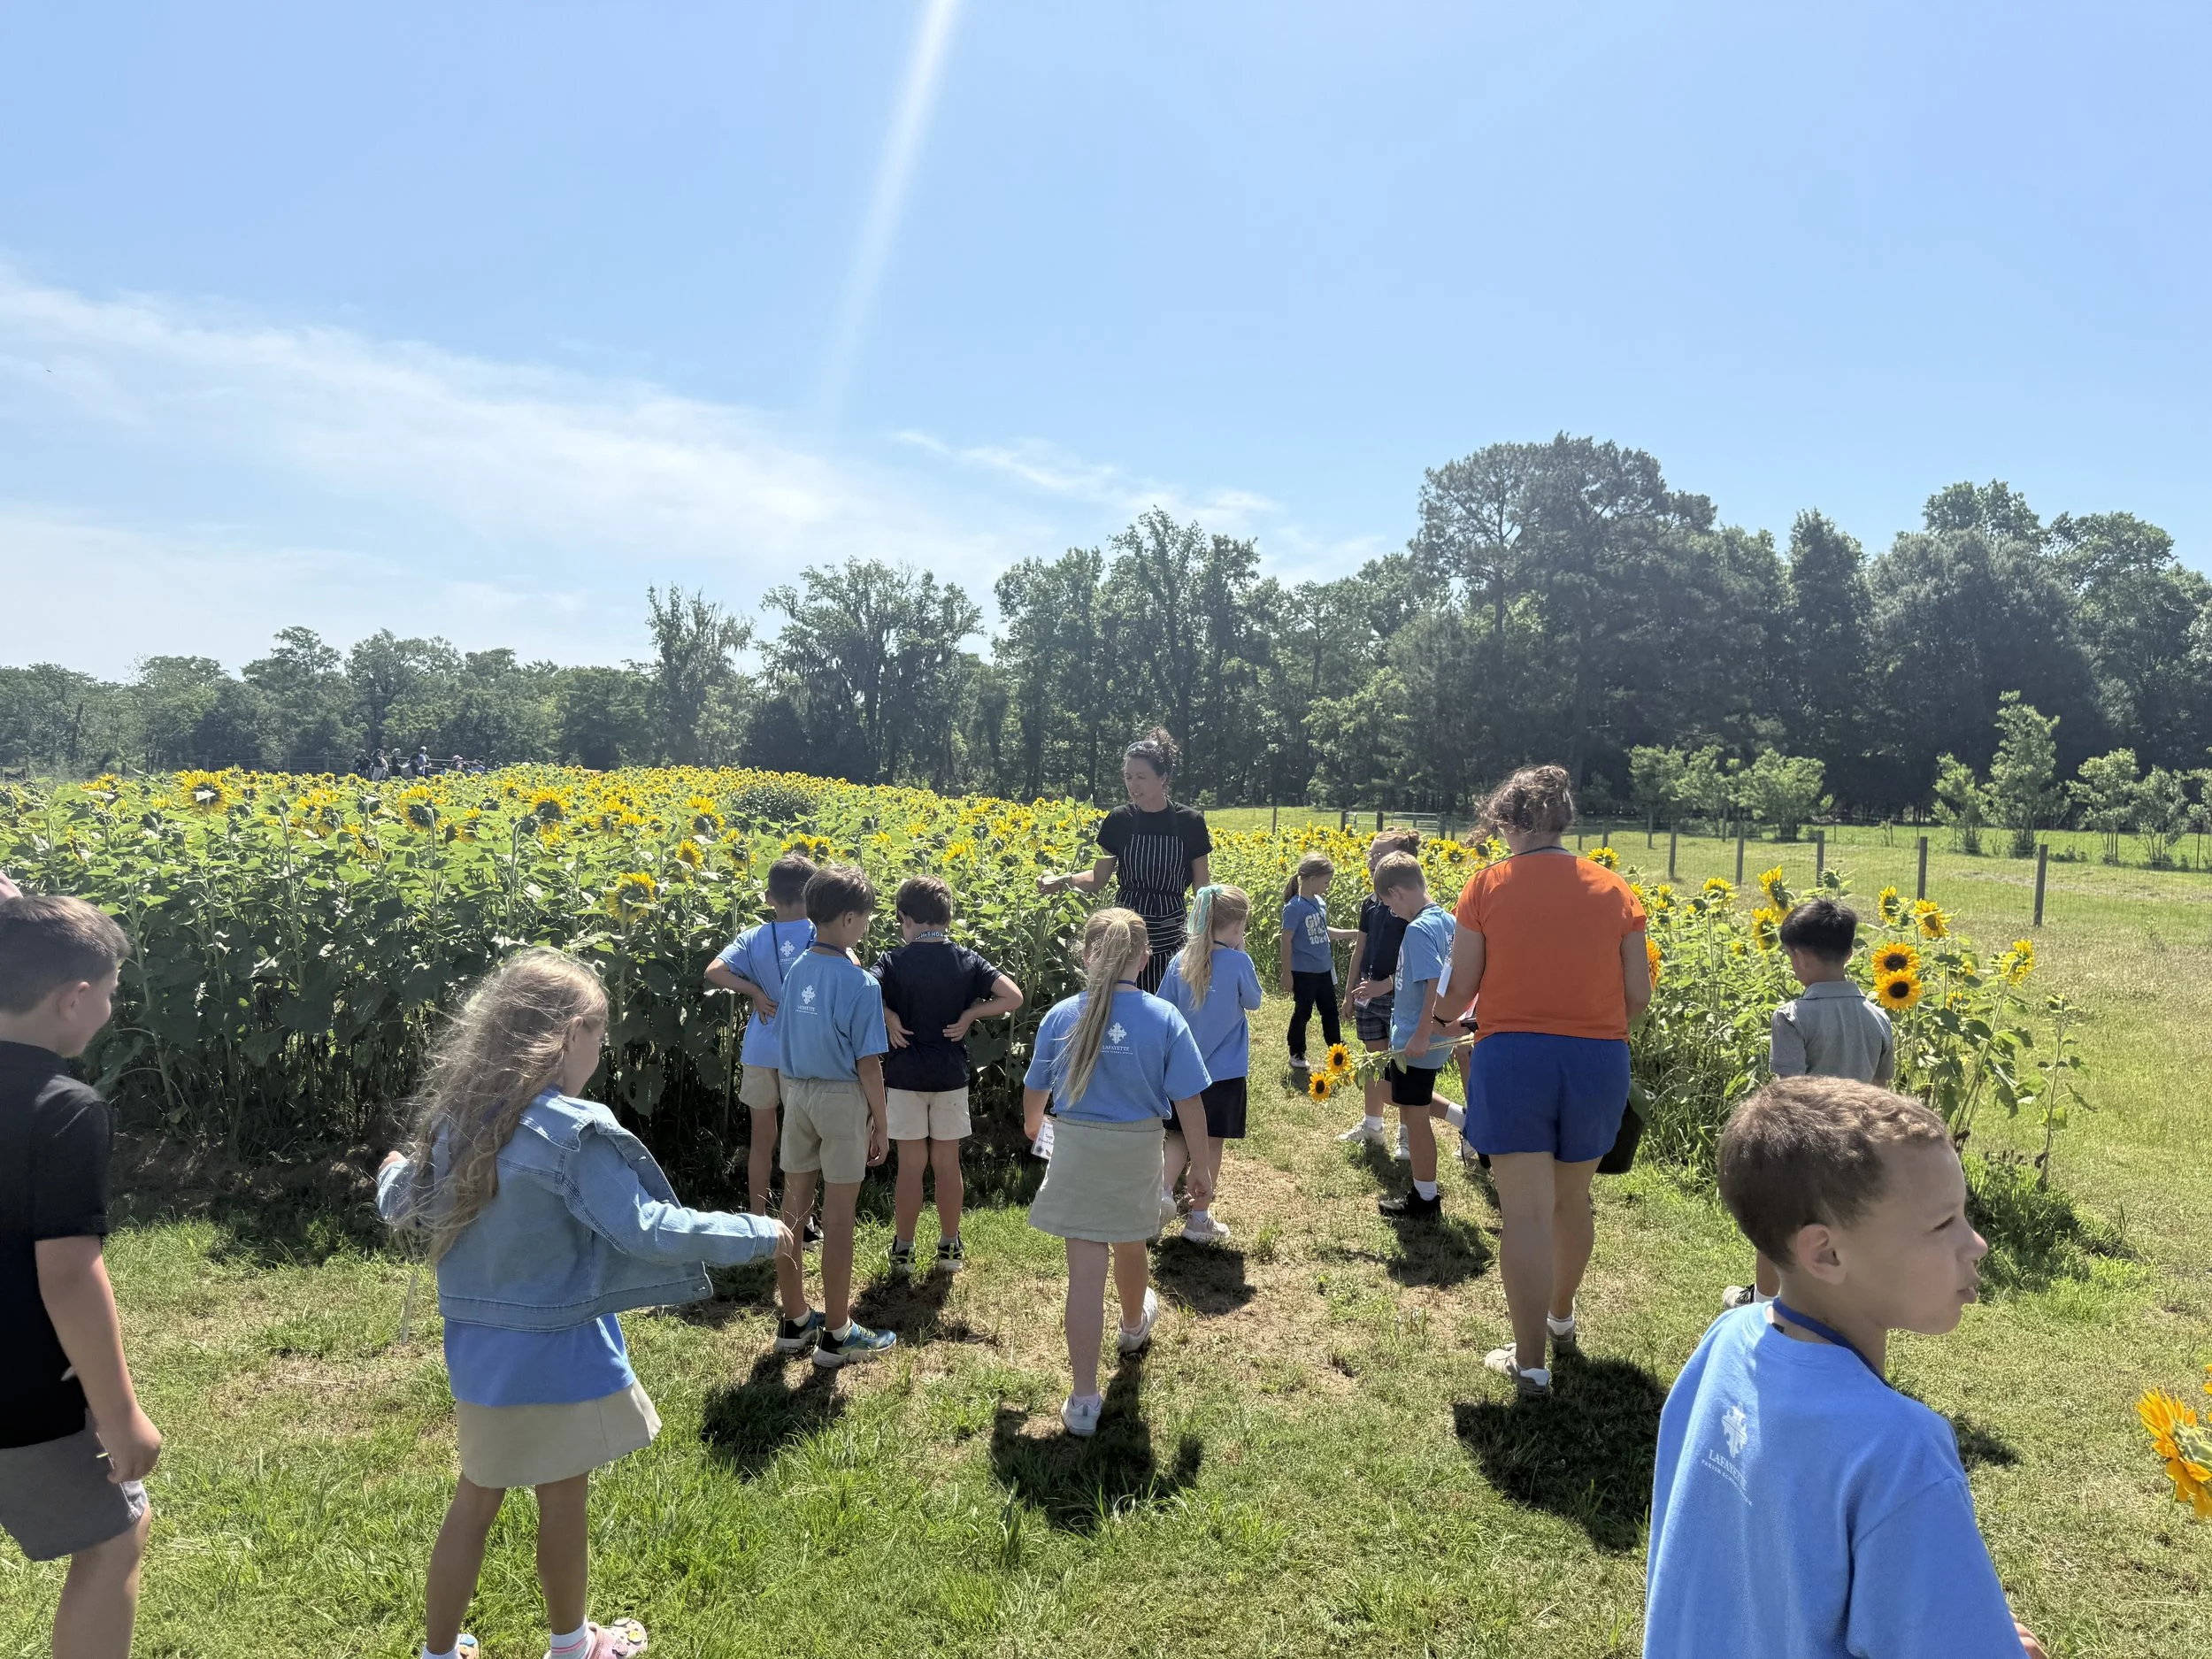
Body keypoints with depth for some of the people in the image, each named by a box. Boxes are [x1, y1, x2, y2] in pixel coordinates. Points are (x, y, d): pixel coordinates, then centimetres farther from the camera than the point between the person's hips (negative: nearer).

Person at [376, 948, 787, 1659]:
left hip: (479, 1348, 6)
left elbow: (403, 1210, 12)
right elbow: (648, 1231, -27)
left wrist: (394, 1172, 35)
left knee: (476, 1498, 21)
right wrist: (759, 1233, -17)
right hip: (558, 1353, -6)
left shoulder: (456, 1117, -2)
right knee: (564, 1503, 15)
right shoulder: (573, 1132, -25)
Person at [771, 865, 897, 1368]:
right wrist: (880, 1124, -5)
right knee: (838, 1214, 3)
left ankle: (795, 1321, 27)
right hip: (842, 1098, -6)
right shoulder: (860, 982, -17)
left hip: (796, 1094, 6)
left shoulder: (796, 971, 2)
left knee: (793, 1207, 13)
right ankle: (836, 1333, 14)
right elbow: (868, 1064, -15)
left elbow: (782, 1050, 8)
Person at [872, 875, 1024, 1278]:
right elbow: (1013, 996, -11)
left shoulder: (893, 961, -9)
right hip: (951, 1076, 2)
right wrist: (968, 1015, -4)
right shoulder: (967, 961, -2)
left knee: (911, 1166, 8)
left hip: (904, 1076, -2)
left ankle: (903, 1250, 17)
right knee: (947, 1164, 12)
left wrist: (890, 1019, -12)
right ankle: (950, 1247, 22)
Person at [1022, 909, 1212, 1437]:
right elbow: (1189, 1101, -10)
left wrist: (1033, 1126, 27)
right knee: (1129, 1246, 26)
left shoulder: (1061, 1016, -8)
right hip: (1137, 1152, 1)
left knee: (1086, 1269, 2)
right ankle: (1134, 1324, 56)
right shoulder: (1164, 1019, -11)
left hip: (1076, 1150, -1)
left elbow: (1034, 1089, 4)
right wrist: (1199, 1167, 1)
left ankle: (1083, 1399, 3)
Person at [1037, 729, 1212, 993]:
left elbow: (1202, 890, 1)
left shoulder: (1190, 822, -3)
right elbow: (1098, 877, 5)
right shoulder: (1119, 821, 0)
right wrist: (1062, 881, -14)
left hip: (1170, 936, -1)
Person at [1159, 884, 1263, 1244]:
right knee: (1210, 1143, 10)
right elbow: (1252, 1002, 0)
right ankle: (1199, 1218, 19)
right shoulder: (1238, 963, -17)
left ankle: (1163, 1190, -4)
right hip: (1224, 1071, -3)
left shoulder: (1181, 960, -6)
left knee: (1179, 1137, 18)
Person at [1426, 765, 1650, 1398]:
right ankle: (1561, 1318, 43)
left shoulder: (1487, 885, -3)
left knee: (1525, 1211, 2)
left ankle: (1529, 1362, 8)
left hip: (1512, 1058, -3)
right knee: (1572, 1198, 21)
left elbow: (1461, 989, -3)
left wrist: (1436, 1022, 19)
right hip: (1599, 1062, 4)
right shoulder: (1614, 889, 4)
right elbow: (1638, 996, 3)